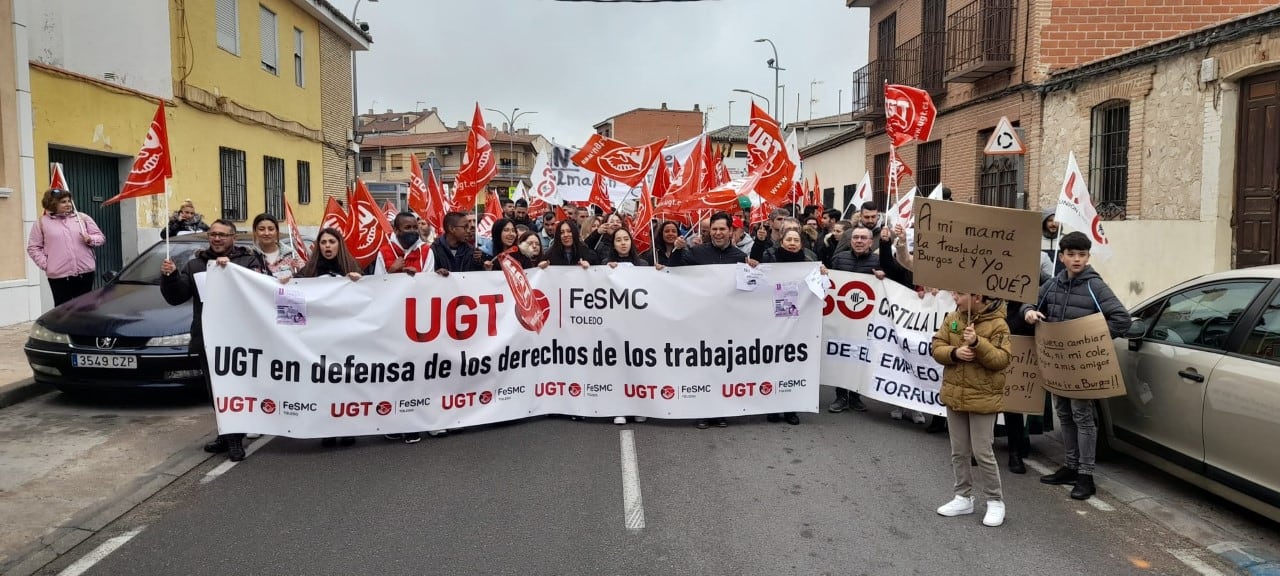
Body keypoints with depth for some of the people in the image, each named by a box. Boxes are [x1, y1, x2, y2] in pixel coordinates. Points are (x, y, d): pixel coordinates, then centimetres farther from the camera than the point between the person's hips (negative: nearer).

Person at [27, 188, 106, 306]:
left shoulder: (82, 217, 11)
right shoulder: (42, 222, 6)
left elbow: (101, 237, 11)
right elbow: (33, 248, 7)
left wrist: (90, 239, -10)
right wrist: (45, 264, -4)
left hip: (85, 272, 2)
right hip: (58, 276, -2)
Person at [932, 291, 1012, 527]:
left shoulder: (997, 324, -12)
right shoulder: (952, 319, 3)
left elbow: (1001, 359, -18)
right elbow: (937, 348, 2)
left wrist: (978, 343, -30)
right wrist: (954, 352, -18)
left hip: (983, 398, -5)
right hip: (954, 395, 5)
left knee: (982, 453, 0)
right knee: (959, 452, 13)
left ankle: (995, 501, 16)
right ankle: (964, 497, 26)